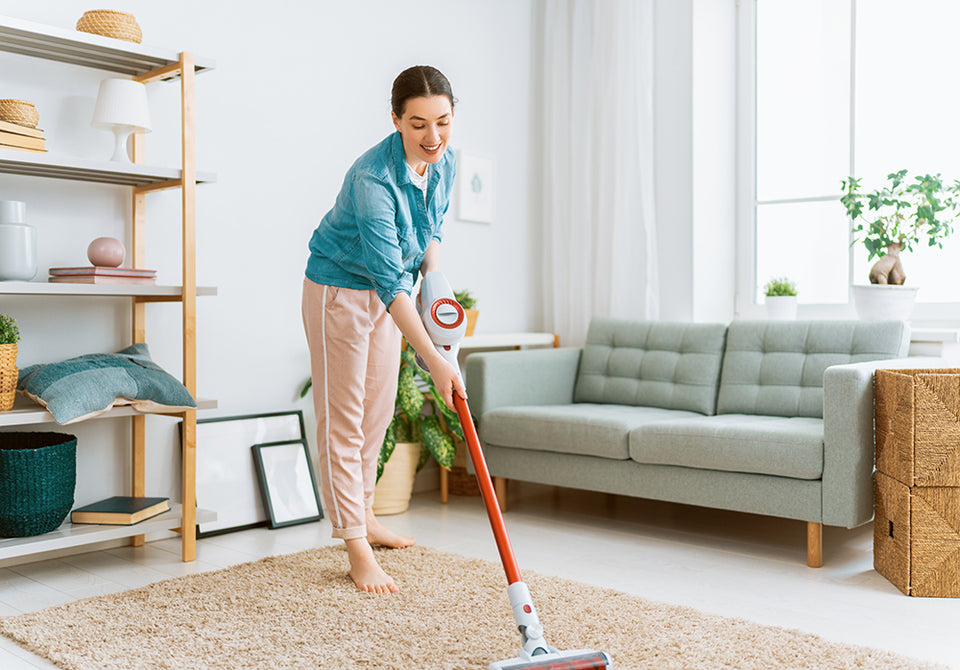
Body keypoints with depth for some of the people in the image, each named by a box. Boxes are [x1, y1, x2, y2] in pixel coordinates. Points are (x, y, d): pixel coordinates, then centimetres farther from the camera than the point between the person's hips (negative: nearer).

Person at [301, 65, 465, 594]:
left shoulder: (443, 162, -8)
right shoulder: (372, 178, -32)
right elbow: (389, 281, -37)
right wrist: (434, 361, -40)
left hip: (390, 292, 8)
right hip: (340, 289, -7)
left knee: (377, 412, 15)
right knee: (342, 419, -3)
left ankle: (363, 517, 32)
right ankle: (357, 550, 2)